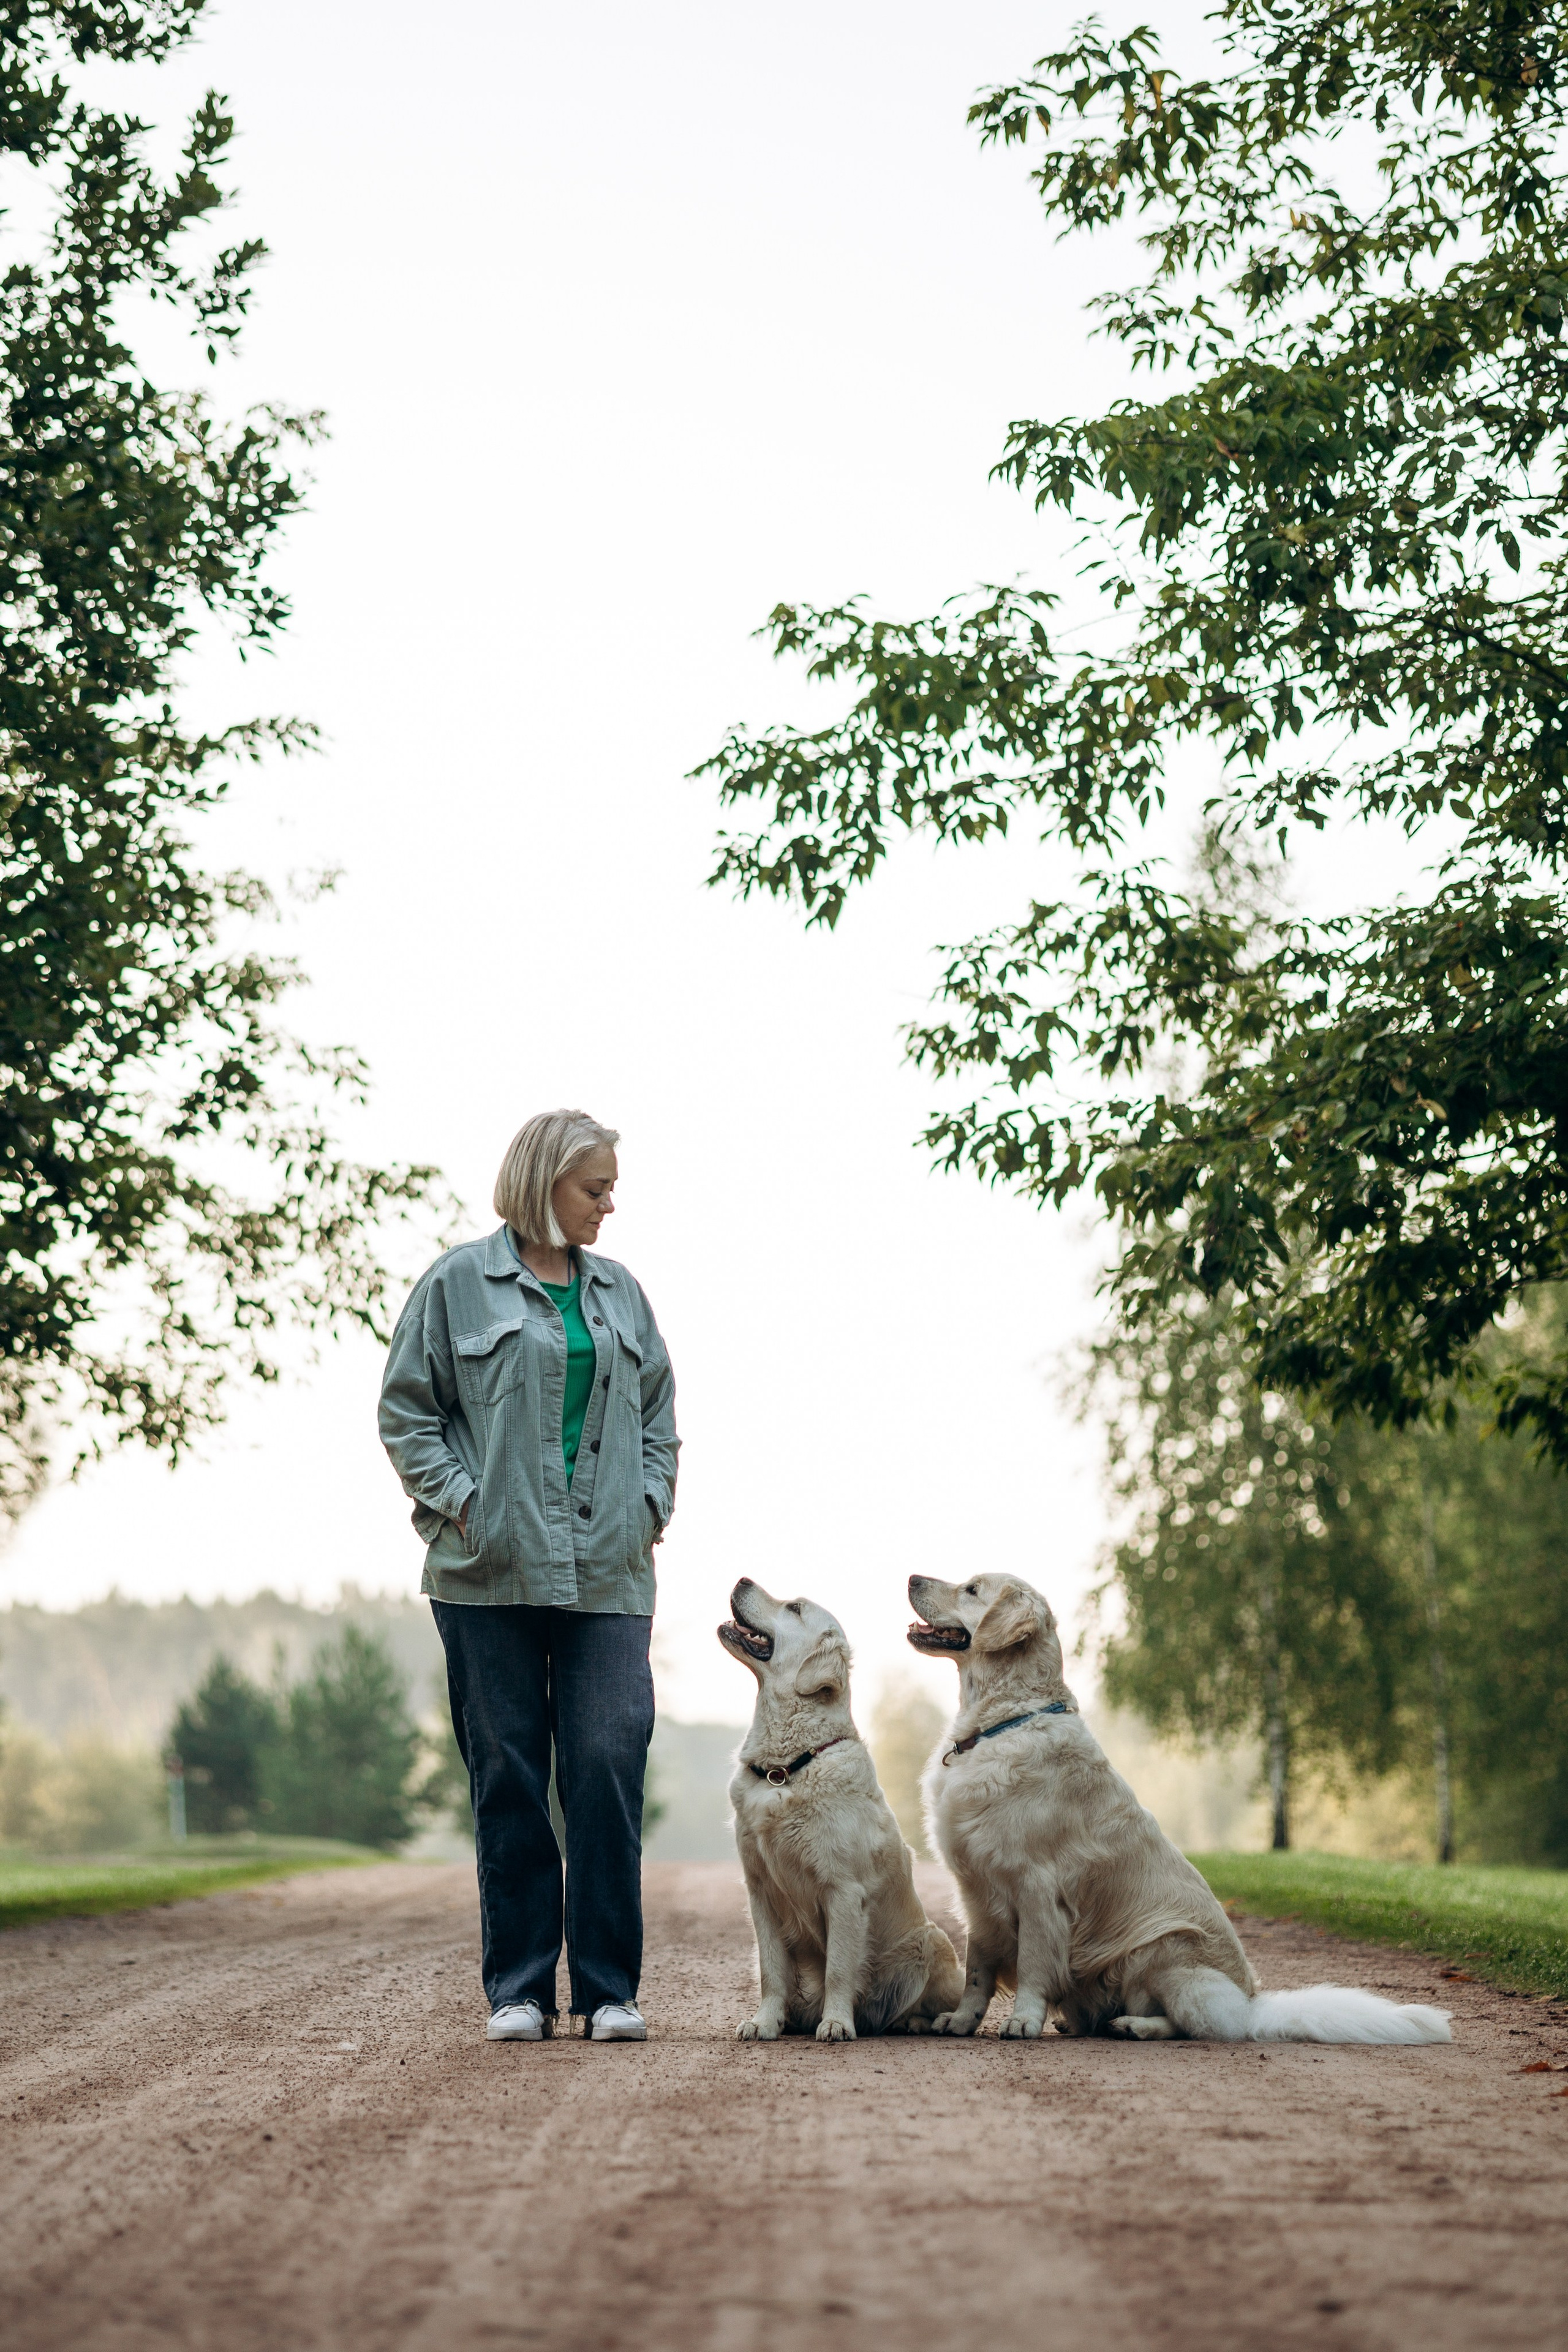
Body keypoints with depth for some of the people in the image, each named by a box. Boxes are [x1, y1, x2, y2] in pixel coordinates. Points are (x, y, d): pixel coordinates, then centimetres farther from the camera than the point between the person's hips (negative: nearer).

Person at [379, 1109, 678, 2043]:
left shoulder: (621, 1293, 16)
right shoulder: (458, 1285, 3)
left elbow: (659, 1410, 22)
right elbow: (406, 1408, 3)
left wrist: (650, 1504, 8)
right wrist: (461, 1501, -7)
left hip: (608, 1575, 3)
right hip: (492, 1576, -3)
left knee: (611, 1765, -6)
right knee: (509, 1778, 2)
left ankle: (609, 1988, 1)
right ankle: (519, 1989, 10)